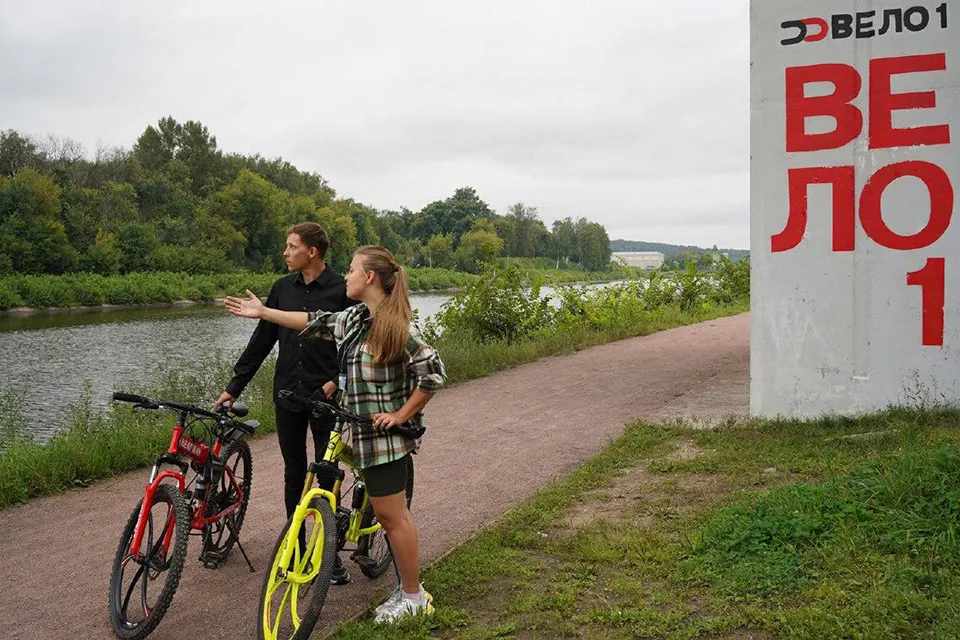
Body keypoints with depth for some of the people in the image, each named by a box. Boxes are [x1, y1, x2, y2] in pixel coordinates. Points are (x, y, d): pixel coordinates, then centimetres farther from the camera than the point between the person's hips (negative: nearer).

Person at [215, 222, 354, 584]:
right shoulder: (283, 288, 7)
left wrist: (339, 380, -16)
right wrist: (234, 387, 10)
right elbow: (262, 340, 10)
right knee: (294, 474, 12)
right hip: (287, 395, 4)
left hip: (326, 396, -4)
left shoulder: (342, 290, -7)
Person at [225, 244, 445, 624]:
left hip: (386, 435, -8)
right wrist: (263, 312, 20)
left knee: (391, 515, 0)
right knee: (389, 513, 15)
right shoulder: (354, 319, 7)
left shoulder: (397, 326, -18)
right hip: (367, 434, 8)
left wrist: (401, 415, -16)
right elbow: (315, 322, 18)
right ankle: (408, 588, 27)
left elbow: (433, 373, -21)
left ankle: (413, 598, 13)